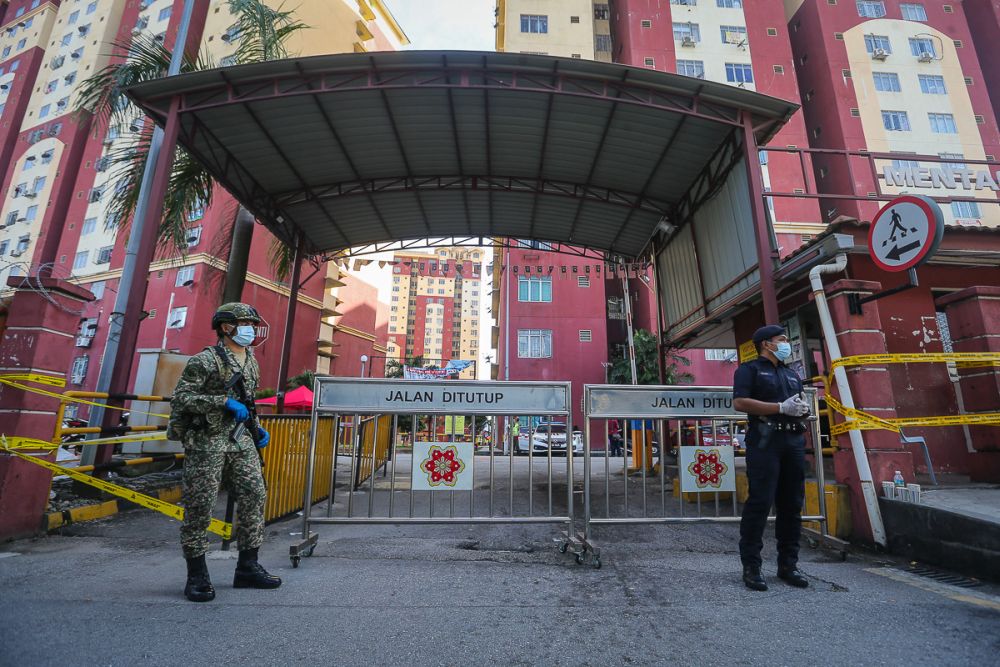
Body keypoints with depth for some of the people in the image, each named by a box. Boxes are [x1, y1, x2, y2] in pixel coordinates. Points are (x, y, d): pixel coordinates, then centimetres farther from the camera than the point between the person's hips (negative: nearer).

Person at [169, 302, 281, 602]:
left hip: (240, 440, 7)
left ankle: (247, 567, 14)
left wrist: (256, 428, 12)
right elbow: (180, 397, -12)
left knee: (254, 497, 3)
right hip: (206, 441, -6)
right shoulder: (206, 360, -7)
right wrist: (224, 401, -21)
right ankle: (197, 575, 16)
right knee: (200, 507, 1)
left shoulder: (252, 362, 14)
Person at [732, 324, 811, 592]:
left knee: (792, 504, 8)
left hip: (794, 441, 7)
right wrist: (781, 407, -14)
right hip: (765, 441, -7)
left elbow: (802, 406, 26)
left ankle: (788, 564, 19)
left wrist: (803, 408, 2)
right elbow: (739, 402, -12)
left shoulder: (792, 374, 25)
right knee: (760, 502, -9)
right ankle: (751, 566, -2)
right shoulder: (750, 369, 2)